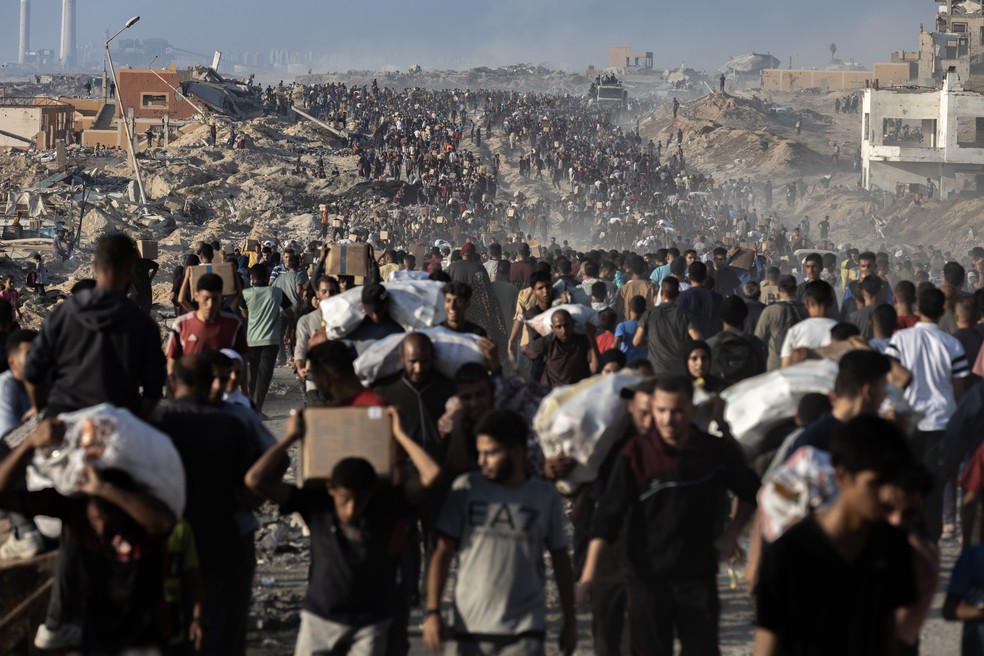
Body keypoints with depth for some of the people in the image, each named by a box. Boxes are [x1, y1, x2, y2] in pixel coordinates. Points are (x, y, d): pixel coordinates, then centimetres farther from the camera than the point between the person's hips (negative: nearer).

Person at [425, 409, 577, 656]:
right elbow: (443, 552, 2)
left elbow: (560, 559, 11)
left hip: (525, 633, -1)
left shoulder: (545, 497, 3)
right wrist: (433, 611, -6)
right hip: (471, 628, 1)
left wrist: (569, 621, 13)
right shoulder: (466, 489, 0)